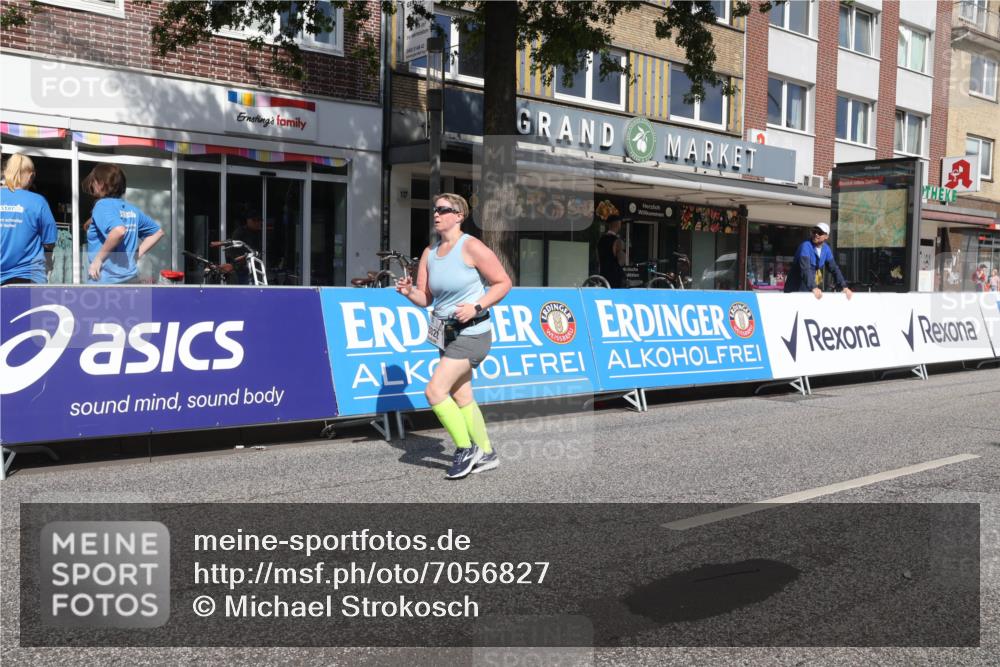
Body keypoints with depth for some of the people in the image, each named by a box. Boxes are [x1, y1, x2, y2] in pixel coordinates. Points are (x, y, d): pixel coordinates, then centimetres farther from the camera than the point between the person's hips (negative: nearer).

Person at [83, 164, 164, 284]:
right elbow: (158, 232, 23)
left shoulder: (103, 205, -10)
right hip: (131, 280, 7)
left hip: (106, 282, -7)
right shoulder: (132, 209, 12)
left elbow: (119, 231, -30)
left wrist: (98, 259, -19)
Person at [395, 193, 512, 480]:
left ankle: (466, 450, 2)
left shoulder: (471, 247, -13)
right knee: (461, 398, 14)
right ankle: (486, 454, 28)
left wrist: (476, 307, -20)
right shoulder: (429, 252, 8)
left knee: (435, 392, -14)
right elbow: (425, 298, 10)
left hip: (470, 332, -8)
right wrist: (409, 291, -11)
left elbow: (503, 282, -10)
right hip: (447, 334, 8)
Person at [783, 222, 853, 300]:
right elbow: (805, 268, -29)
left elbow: (834, 268, 7)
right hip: (797, 289, -7)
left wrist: (844, 287, -2)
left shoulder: (826, 249, 4)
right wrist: (813, 288, -40)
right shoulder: (806, 246, -17)